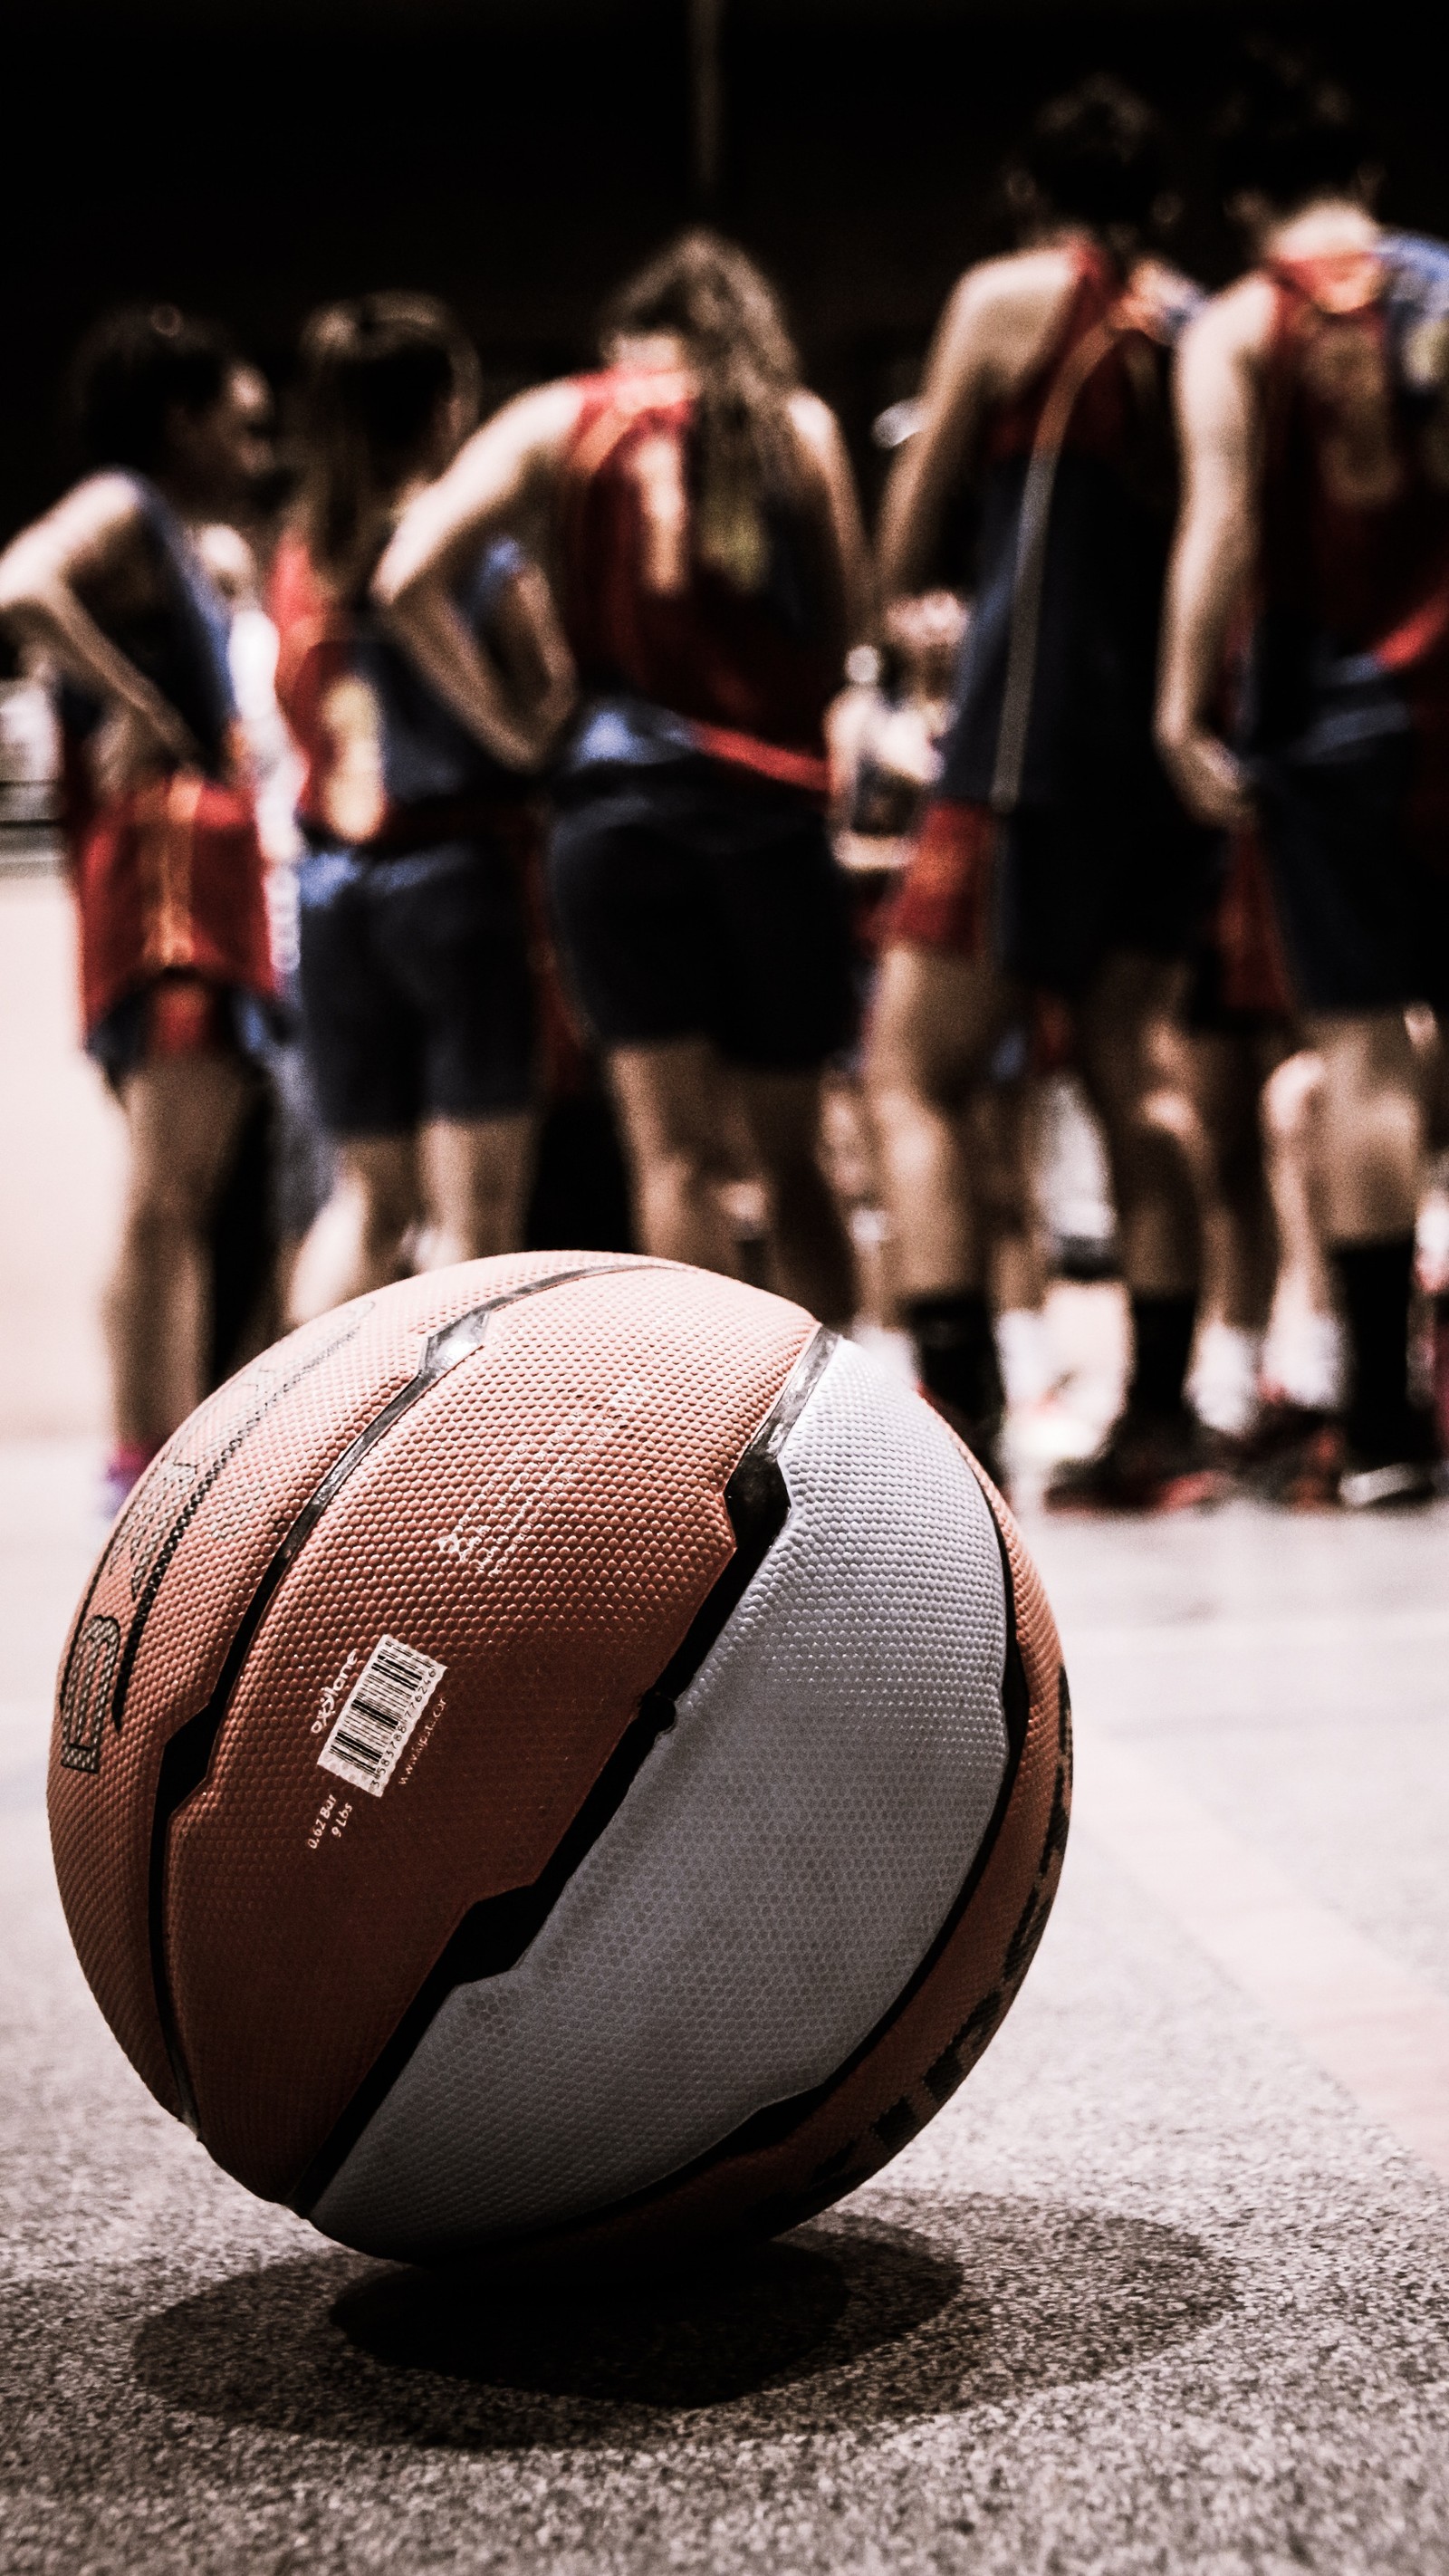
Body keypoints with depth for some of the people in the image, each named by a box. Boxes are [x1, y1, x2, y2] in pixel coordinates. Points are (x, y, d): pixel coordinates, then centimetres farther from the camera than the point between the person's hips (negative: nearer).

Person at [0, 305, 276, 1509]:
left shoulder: (183, 543, 26)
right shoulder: (120, 508, -2)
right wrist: (137, 712, -18)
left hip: (210, 862, 10)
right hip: (159, 846, -10)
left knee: (195, 1184, 10)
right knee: (164, 1184, -14)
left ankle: (175, 1447, 15)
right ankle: (151, 1466, -15)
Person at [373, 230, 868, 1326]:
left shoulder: (564, 418, 10)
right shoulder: (801, 422, 12)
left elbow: (409, 576, -1)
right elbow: (849, 621, 5)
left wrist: (504, 723, 3)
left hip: (621, 792, -1)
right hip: (779, 799, 2)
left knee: (675, 1151, -3)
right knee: (792, 1153, 12)